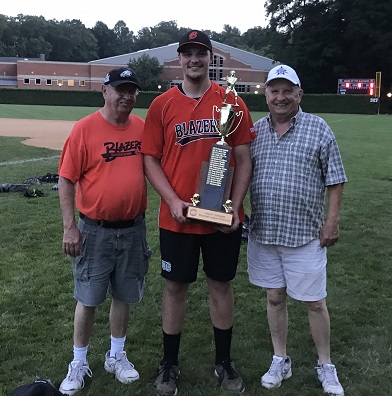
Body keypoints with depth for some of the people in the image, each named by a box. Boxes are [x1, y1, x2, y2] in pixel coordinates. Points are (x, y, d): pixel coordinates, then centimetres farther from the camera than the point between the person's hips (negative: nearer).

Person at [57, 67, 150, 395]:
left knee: (125, 296, 15)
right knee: (88, 299, 8)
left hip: (133, 229, 4)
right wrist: (70, 227, -13)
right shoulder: (85, 128, -11)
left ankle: (116, 356, 35)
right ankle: (79, 364, 26)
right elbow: (66, 179, -10)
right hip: (95, 230, -4)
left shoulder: (142, 127, 2)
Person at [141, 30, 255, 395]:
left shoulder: (231, 102, 1)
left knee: (221, 284, 12)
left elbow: (243, 159, 2)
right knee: (175, 286, 9)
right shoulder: (162, 105, 1)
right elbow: (150, 159, 1)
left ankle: (224, 362, 30)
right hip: (176, 217, 0)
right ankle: (169, 364, 27)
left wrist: (234, 207, -8)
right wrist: (173, 201, -12)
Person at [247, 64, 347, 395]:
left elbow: (335, 180, -1)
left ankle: (326, 366, 26)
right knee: (275, 297, 13)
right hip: (263, 233, 3)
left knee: (315, 302, 6)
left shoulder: (318, 129, -2)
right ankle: (280, 361, 30)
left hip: (305, 234, -3)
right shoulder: (255, 131, 6)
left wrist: (332, 221, -6)